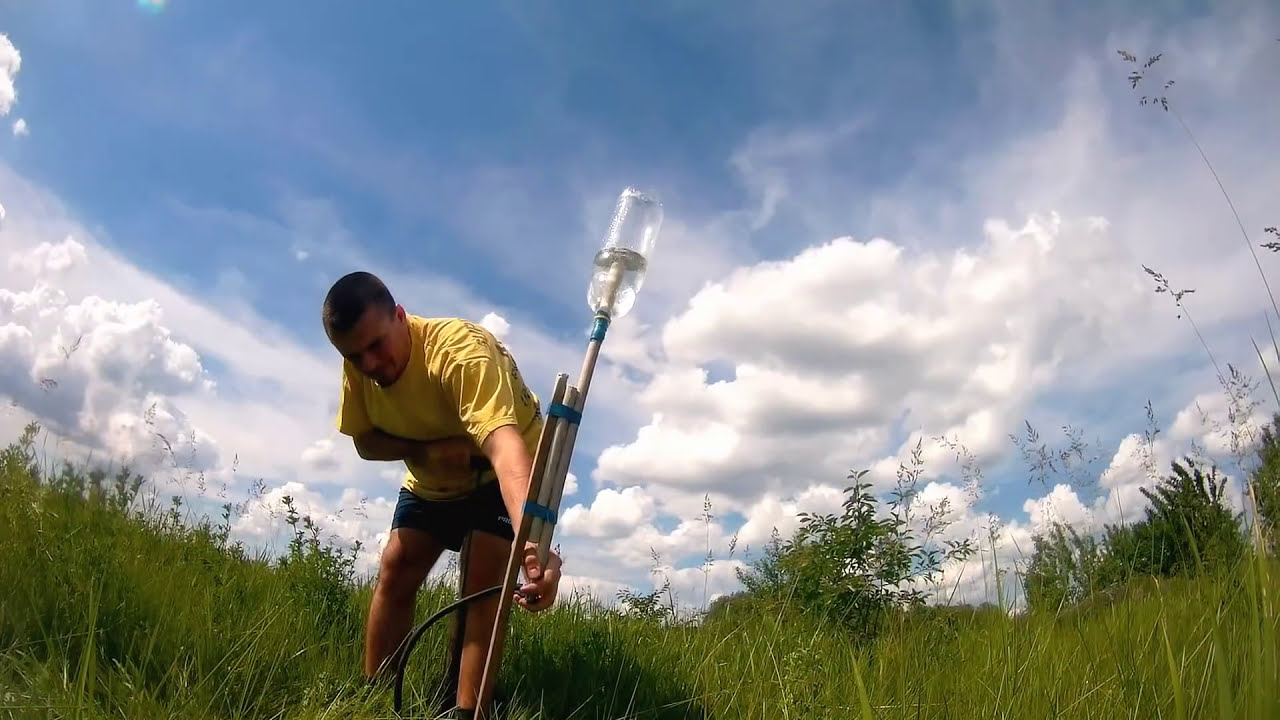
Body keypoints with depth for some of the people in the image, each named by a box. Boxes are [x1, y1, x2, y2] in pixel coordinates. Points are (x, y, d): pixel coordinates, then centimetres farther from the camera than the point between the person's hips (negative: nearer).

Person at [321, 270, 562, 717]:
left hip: (499, 473, -5)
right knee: (394, 574, -1)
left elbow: (504, 446, -55)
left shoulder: (462, 352, -40)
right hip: (432, 481, 6)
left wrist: (534, 542, -71)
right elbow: (366, 441, -5)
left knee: (483, 584, -17)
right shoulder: (358, 365, -18)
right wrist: (425, 449, -28)